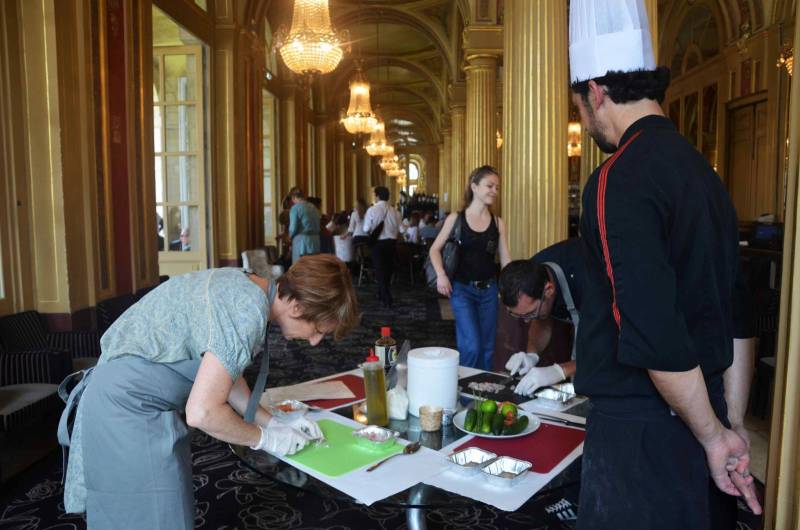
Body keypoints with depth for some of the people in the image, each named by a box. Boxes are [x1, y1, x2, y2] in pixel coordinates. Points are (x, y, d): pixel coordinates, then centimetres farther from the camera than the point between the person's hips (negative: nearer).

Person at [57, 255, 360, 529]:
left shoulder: (243, 288, 4)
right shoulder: (248, 313, -26)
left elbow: (222, 374, 14)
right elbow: (202, 412, -25)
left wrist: (274, 424, 11)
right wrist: (265, 438, -10)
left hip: (124, 401, 10)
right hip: (130, 412, -10)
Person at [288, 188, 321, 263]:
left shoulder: (295, 208, -7)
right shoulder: (314, 207, 12)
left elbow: (293, 228, -10)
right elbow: (318, 227, 11)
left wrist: (290, 236, 8)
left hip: (301, 242, -6)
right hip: (315, 242, 6)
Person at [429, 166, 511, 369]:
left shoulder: (498, 223, 3)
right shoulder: (456, 218, -4)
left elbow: (505, 260, 1)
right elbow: (435, 249, 3)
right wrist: (441, 274, -14)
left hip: (489, 290, 3)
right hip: (462, 289, -3)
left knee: (487, 348, 11)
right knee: (471, 346, -11)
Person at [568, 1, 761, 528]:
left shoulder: (618, 181, -19)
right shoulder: (704, 171, 8)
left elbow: (655, 336, -25)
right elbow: (735, 317, 12)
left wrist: (714, 436, -10)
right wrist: (729, 429, 17)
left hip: (638, 427, -8)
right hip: (701, 417, 9)